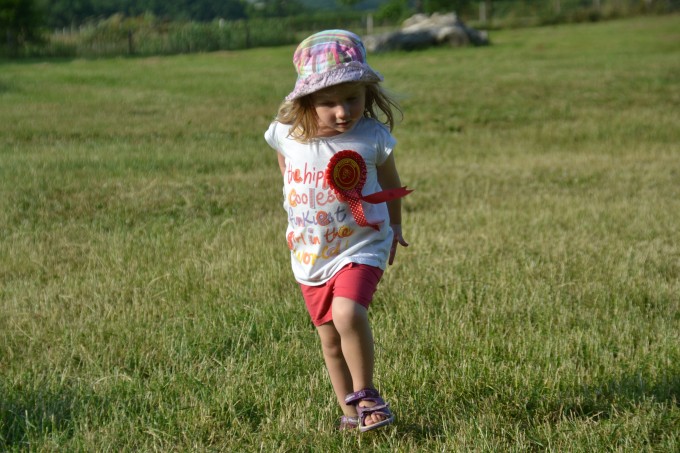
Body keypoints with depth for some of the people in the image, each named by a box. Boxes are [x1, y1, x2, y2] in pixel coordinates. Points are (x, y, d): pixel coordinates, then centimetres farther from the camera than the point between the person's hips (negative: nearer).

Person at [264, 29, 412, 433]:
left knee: (349, 314, -26)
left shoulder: (373, 138, -15)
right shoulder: (287, 135, -10)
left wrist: (394, 226, 18)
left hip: (360, 247, -3)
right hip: (310, 253, 4)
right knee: (330, 338, 11)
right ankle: (349, 408, 28)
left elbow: (390, 183, 5)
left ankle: (365, 394, -6)